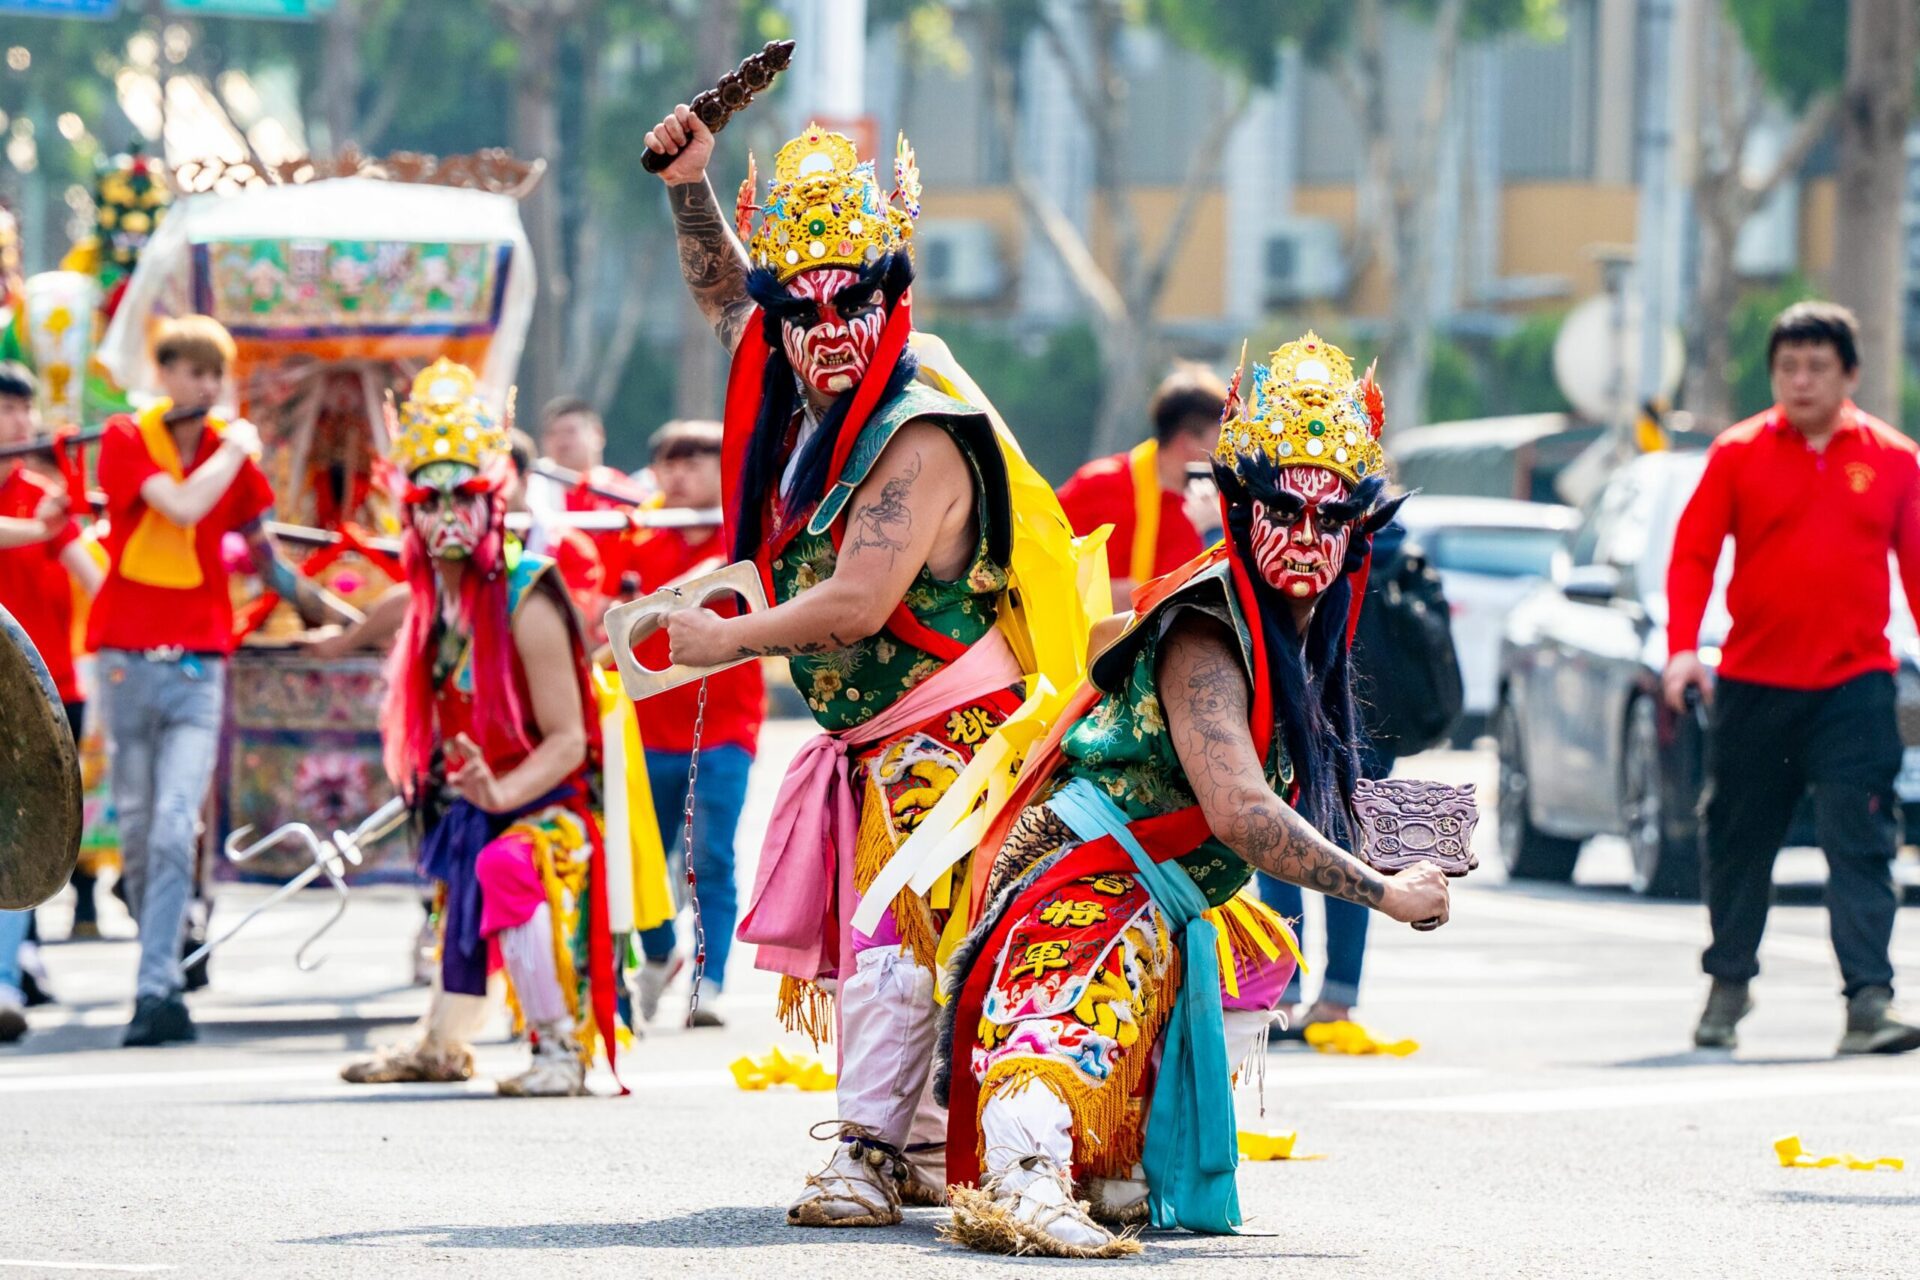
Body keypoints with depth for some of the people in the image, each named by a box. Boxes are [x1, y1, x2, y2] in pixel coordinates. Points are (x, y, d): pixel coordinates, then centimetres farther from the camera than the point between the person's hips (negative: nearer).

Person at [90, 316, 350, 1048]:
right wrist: (234, 450, -9)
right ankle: (160, 968, 24)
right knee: (136, 830, 7)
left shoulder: (231, 447, 8)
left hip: (197, 661, 1)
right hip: (128, 655, -1)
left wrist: (306, 599, 32)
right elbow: (181, 507, -20)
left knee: (175, 830, -13)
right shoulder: (127, 439, -2)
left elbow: (259, 540, 24)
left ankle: (157, 989, -17)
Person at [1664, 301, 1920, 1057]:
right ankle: (1728, 985, 28)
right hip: (1753, 683, 1)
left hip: (1854, 683, -1)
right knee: (1738, 843, 11)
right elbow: (1693, 554, 1)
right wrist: (1682, 647, -11)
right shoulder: (1738, 454, 3)